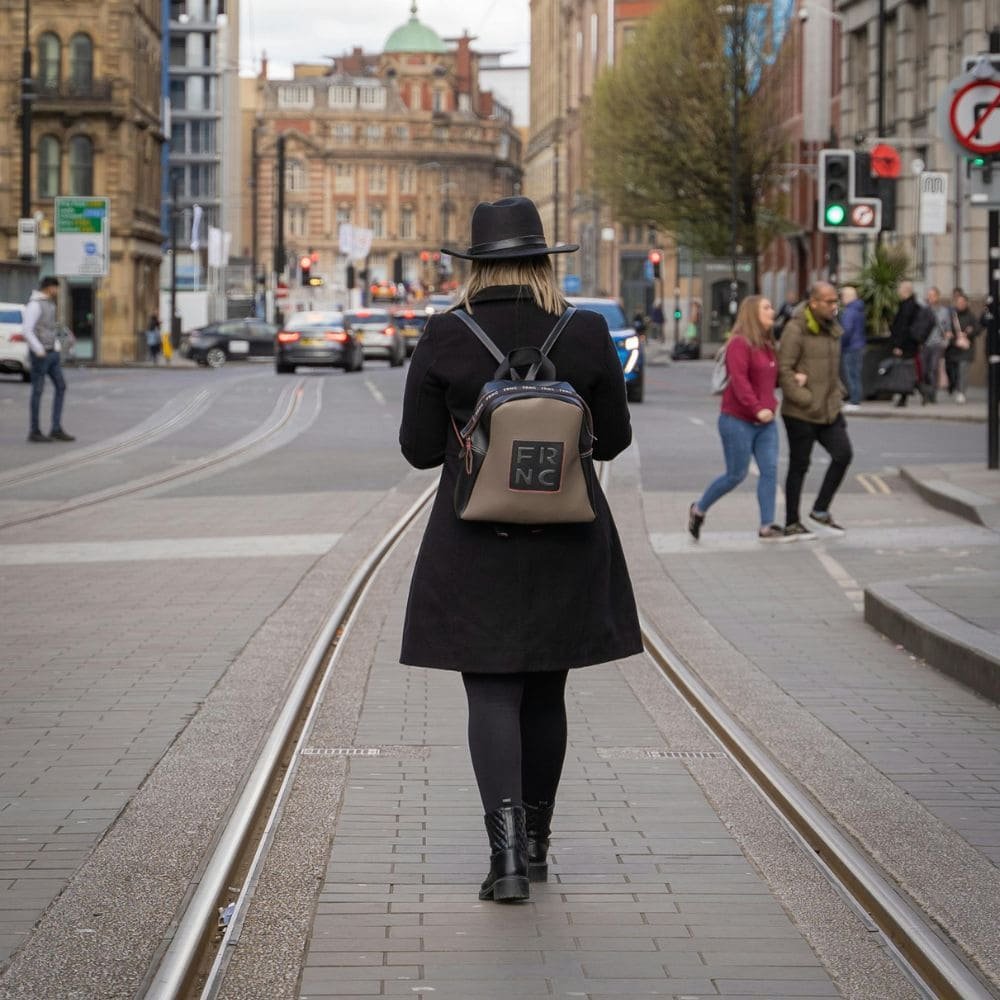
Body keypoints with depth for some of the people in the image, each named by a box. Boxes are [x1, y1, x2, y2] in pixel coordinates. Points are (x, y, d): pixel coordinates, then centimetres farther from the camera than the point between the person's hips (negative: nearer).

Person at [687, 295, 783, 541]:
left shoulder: (767, 345, 15)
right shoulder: (739, 344, -13)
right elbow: (739, 380, -22)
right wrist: (757, 408, -27)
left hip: (765, 421, 8)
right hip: (738, 420, -8)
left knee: (770, 470, -2)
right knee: (736, 474, 0)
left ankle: (767, 526, -1)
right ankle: (699, 510, 21)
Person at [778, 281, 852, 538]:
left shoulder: (833, 329, 11)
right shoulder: (796, 329, -14)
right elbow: (783, 370, -17)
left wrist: (837, 394, 8)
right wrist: (806, 400, -19)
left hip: (829, 410, 7)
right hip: (801, 413, -7)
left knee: (843, 454, -2)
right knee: (799, 466, 2)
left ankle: (821, 510, 12)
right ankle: (792, 523, 13)